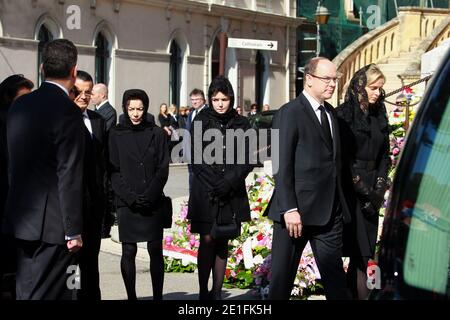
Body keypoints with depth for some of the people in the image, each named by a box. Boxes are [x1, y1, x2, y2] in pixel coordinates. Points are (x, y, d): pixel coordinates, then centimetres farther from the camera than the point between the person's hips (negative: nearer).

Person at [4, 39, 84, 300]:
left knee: (25, 290, 16)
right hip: (52, 222, -8)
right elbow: (70, 177, -18)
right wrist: (74, 231, -13)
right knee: (46, 293, -1)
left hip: (21, 217, 8)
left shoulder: (20, 105, 7)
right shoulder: (68, 111, -17)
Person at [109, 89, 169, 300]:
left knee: (155, 251, 1)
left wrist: (149, 196, -9)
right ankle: (131, 296, 7)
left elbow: (163, 169, 3)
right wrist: (131, 196, -11)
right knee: (128, 252, 0)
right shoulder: (116, 135, 5)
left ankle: (157, 296, 7)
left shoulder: (157, 134, 6)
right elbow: (114, 171, 1)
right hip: (126, 203, 0)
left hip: (153, 202, 1)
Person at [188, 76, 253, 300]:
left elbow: (247, 160, 3)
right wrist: (213, 186, -10)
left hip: (232, 194, 2)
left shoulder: (242, 124, 7)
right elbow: (196, 158, -1)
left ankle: (217, 293, 10)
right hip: (205, 192, -2)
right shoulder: (201, 121, 4)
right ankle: (203, 293, 0)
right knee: (207, 241, -6)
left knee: (222, 243, 5)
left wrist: (228, 183, -11)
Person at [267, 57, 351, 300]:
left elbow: (333, 160, 15)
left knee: (335, 275, 9)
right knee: (283, 273, 5)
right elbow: (282, 165, -14)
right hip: (297, 211, -7)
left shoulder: (330, 112, 14)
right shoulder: (290, 113, -9)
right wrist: (289, 209, -20)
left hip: (331, 212, 7)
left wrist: (338, 203, 9)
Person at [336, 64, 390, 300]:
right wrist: (362, 189, -11)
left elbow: (384, 155, 15)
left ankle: (349, 293, 11)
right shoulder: (344, 114, -7)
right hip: (350, 190, -6)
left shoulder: (380, 116, 13)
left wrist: (379, 188, 4)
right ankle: (360, 294, -4)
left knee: (365, 251, 4)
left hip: (371, 191, 6)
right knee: (359, 251, -8)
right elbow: (341, 157, -10)